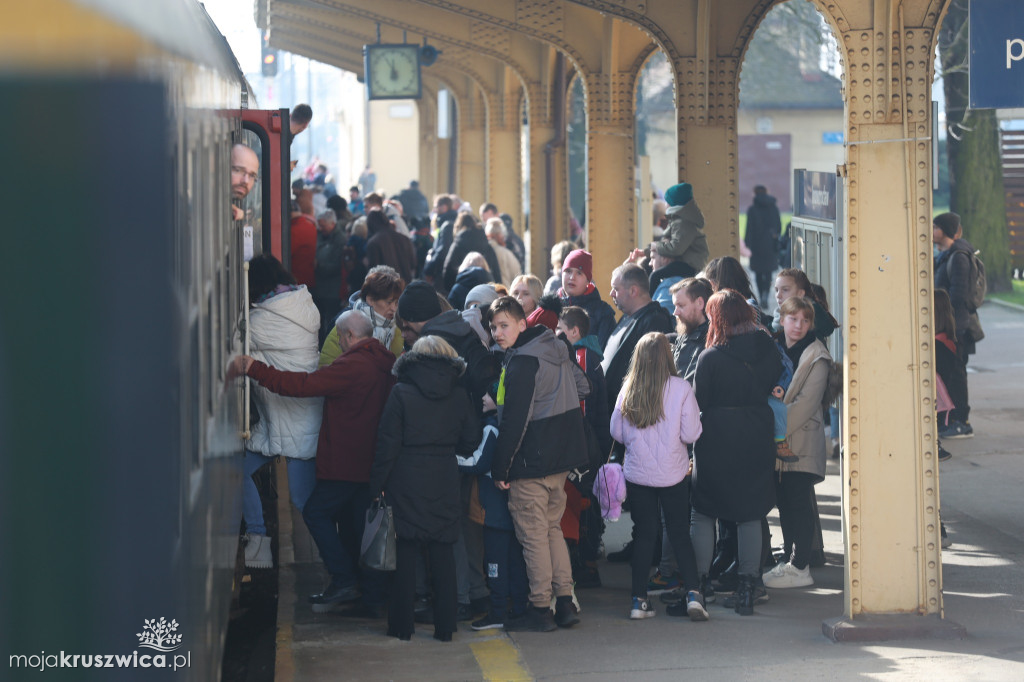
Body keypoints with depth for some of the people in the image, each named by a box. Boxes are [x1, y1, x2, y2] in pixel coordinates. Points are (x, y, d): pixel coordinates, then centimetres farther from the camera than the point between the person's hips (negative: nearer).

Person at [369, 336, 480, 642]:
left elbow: (388, 443, -6)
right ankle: (444, 625, 9)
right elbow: (470, 439, 7)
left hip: (408, 481, -2)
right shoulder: (458, 395, 1)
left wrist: (378, 483, 0)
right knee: (443, 551, 7)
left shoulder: (401, 393, -7)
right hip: (445, 481, 2)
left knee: (407, 551, 4)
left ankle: (402, 625, 7)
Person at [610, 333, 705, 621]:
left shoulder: (628, 390, -6)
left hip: (637, 474, 1)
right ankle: (693, 593, -2)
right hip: (673, 474, -1)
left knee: (643, 536, 9)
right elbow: (691, 434, -10)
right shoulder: (680, 388, -11)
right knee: (680, 535, 8)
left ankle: (639, 600, 9)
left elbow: (617, 432, 1)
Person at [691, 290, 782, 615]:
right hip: (757, 442, 4)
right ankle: (748, 586, 9)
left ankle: (697, 585, 5)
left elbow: (698, 403, -8)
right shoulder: (770, 352, -1)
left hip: (716, 442, -4)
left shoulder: (710, 358, -13)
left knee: (702, 514, 7)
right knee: (750, 515, 10)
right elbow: (775, 393, 6)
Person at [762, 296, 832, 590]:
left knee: (798, 502, -6)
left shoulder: (816, 356, -6)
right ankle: (791, 561, 18)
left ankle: (800, 567, -5)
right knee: (784, 501, 9)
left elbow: (806, 403, -13)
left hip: (802, 440, -6)